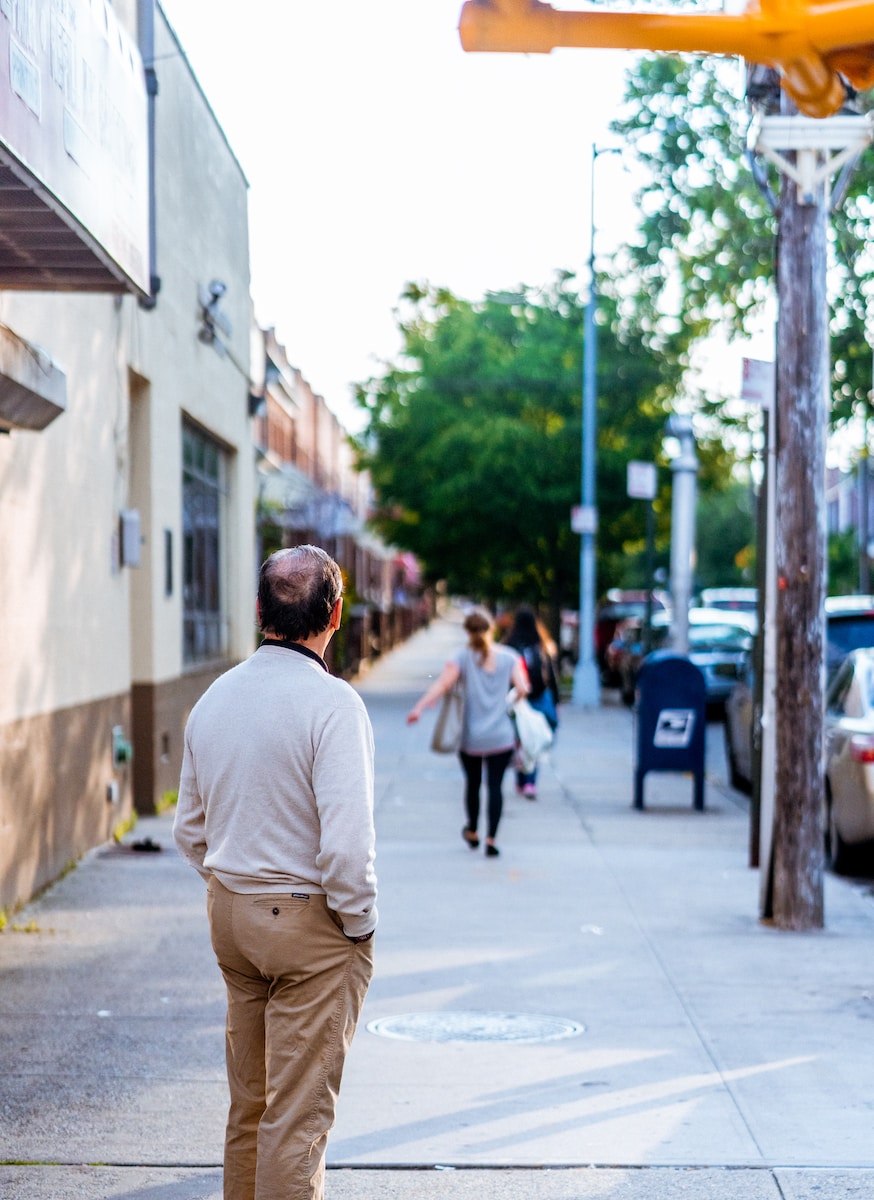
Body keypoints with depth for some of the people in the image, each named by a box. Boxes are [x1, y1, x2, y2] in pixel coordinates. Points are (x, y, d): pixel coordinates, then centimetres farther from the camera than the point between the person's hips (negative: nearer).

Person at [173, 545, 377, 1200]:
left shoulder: (214, 698, 5)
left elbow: (190, 831, 13)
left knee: (249, 1099, 19)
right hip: (312, 923, -7)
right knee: (299, 1111, 0)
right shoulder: (332, 702, -18)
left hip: (229, 911, 7)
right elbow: (346, 842, -24)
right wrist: (359, 922, -10)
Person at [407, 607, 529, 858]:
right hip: (501, 736, 0)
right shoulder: (509, 657, 0)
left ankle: (472, 832, 36)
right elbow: (522, 689, -6)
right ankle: (491, 839, -8)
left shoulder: (464, 656, -4)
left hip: (471, 737, 0)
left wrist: (419, 707, -21)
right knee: (495, 785, 1)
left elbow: (443, 683, -17)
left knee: (473, 783, 18)